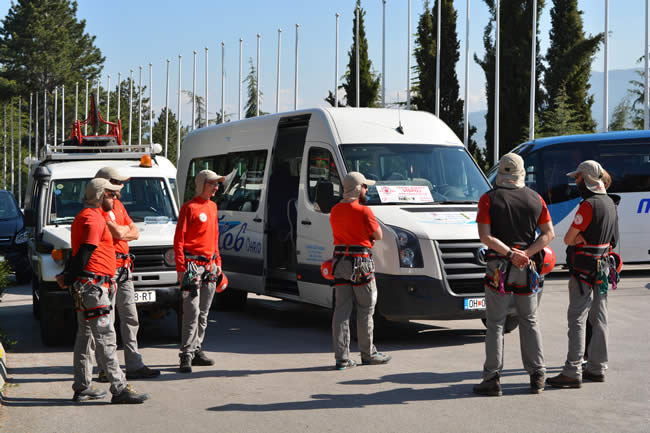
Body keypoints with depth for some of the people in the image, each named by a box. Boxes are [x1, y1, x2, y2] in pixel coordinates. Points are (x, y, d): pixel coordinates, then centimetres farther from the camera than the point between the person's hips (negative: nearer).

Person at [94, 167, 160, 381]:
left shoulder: (118, 205, 17)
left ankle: (134, 365, 16)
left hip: (124, 267, 9)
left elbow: (135, 233, 15)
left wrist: (119, 232, -4)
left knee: (130, 318, 11)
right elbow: (117, 232, -21)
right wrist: (126, 229, 1)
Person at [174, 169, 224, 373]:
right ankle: (186, 355, -7)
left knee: (203, 313, 12)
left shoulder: (212, 207, 15)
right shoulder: (190, 207, -9)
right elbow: (178, 239, -11)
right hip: (192, 264, -8)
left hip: (209, 265, 8)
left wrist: (217, 261, 18)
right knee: (192, 312, -9)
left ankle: (197, 350, 20)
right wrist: (181, 268, -17)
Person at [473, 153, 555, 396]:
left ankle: (492, 379, 0)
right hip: (527, 268, 3)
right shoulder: (535, 199, 5)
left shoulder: (489, 199, -6)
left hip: (499, 268, -3)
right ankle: (537, 376, 14)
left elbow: (485, 236, -15)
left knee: (495, 324, 2)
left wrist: (510, 253, -14)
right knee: (529, 322, 14)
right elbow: (549, 233, 1)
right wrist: (525, 254, -9)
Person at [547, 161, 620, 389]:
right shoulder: (609, 203, 10)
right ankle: (597, 368, 20)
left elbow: (568, 239, -16)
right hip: (602, 267, 9)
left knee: (577, 319, -8)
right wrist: (583, 237, 4)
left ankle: (573, 372, -10)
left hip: (584, 271, -9)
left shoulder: (588, 205, -19)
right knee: (598, 319, 13)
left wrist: (577, 238, 2)